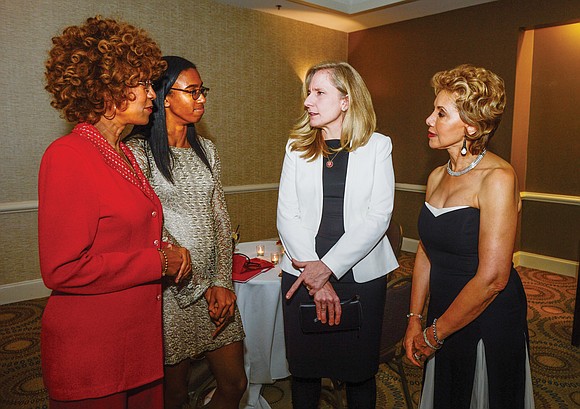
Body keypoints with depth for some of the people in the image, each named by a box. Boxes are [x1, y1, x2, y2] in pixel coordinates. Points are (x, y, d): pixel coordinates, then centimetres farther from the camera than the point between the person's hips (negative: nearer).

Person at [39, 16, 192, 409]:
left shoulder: (124, 155, 9)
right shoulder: (68, 155, -17)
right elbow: (62, 270, -22)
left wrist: (165, 252, 1)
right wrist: (158, 262, -16)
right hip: (90, 351, -8)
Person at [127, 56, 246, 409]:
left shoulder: (206, 150, 10)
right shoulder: (139, 152, -8)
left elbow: (220, 218, 7)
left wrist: (222, 282, -3)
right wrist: (198, 288, -10)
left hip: (216, 285, 5)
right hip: (171, 288, -5)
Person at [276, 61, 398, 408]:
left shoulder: (377, 146, 1)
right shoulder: (297, 147, 6)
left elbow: (378, 217, -7)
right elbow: (287, 216, -1)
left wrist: (327, 266, -16)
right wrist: (315, 278, -13)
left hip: (361, 275, -1)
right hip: (303, 274, 2)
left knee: (359, 372, 10)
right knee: (304, 368, 12)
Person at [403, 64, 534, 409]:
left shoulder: (497, 178, -20)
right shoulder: (437, 176, 2)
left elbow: (492, 279, -22)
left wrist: (434, 335, -13)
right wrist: (415, 319, 4)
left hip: (489, 323, -6)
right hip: (443, 318, 6)